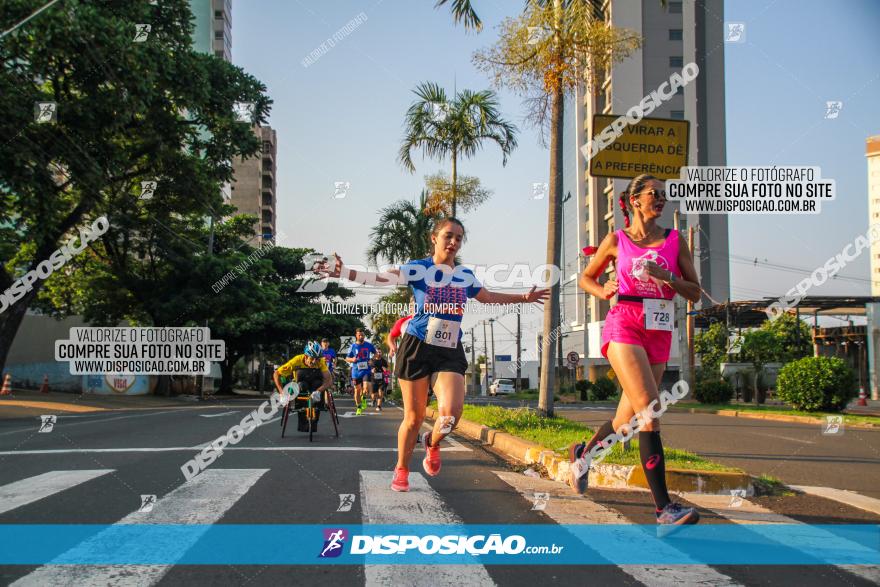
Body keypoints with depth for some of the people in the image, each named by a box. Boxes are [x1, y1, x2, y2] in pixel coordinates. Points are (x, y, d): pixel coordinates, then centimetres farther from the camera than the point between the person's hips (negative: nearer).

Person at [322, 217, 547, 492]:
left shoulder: (466, 276, 12)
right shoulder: (418, 269, -2)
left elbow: (489, 297, 30)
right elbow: (379, 278, -10)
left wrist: (524, 297, 34)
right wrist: (343, 272, -22)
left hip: (450, 352, 3)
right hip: (418, 346, -3)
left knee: (451, 414, -17)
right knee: (414, 417, 1)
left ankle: (432, 443, 18)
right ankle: (401, 470, 24)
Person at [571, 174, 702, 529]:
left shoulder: (675, 241, 10)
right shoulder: (616, 241, 6)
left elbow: (695, 293, 9)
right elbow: (586, 278, 18)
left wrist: (668, 277, -9)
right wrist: (603, 292, -3)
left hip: (659, 332, 4)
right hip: (624, 326, -4)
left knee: (628, 418, 9)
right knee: (649, 409, -20)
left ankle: (583, 453, 40)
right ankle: (664, 508, -20)